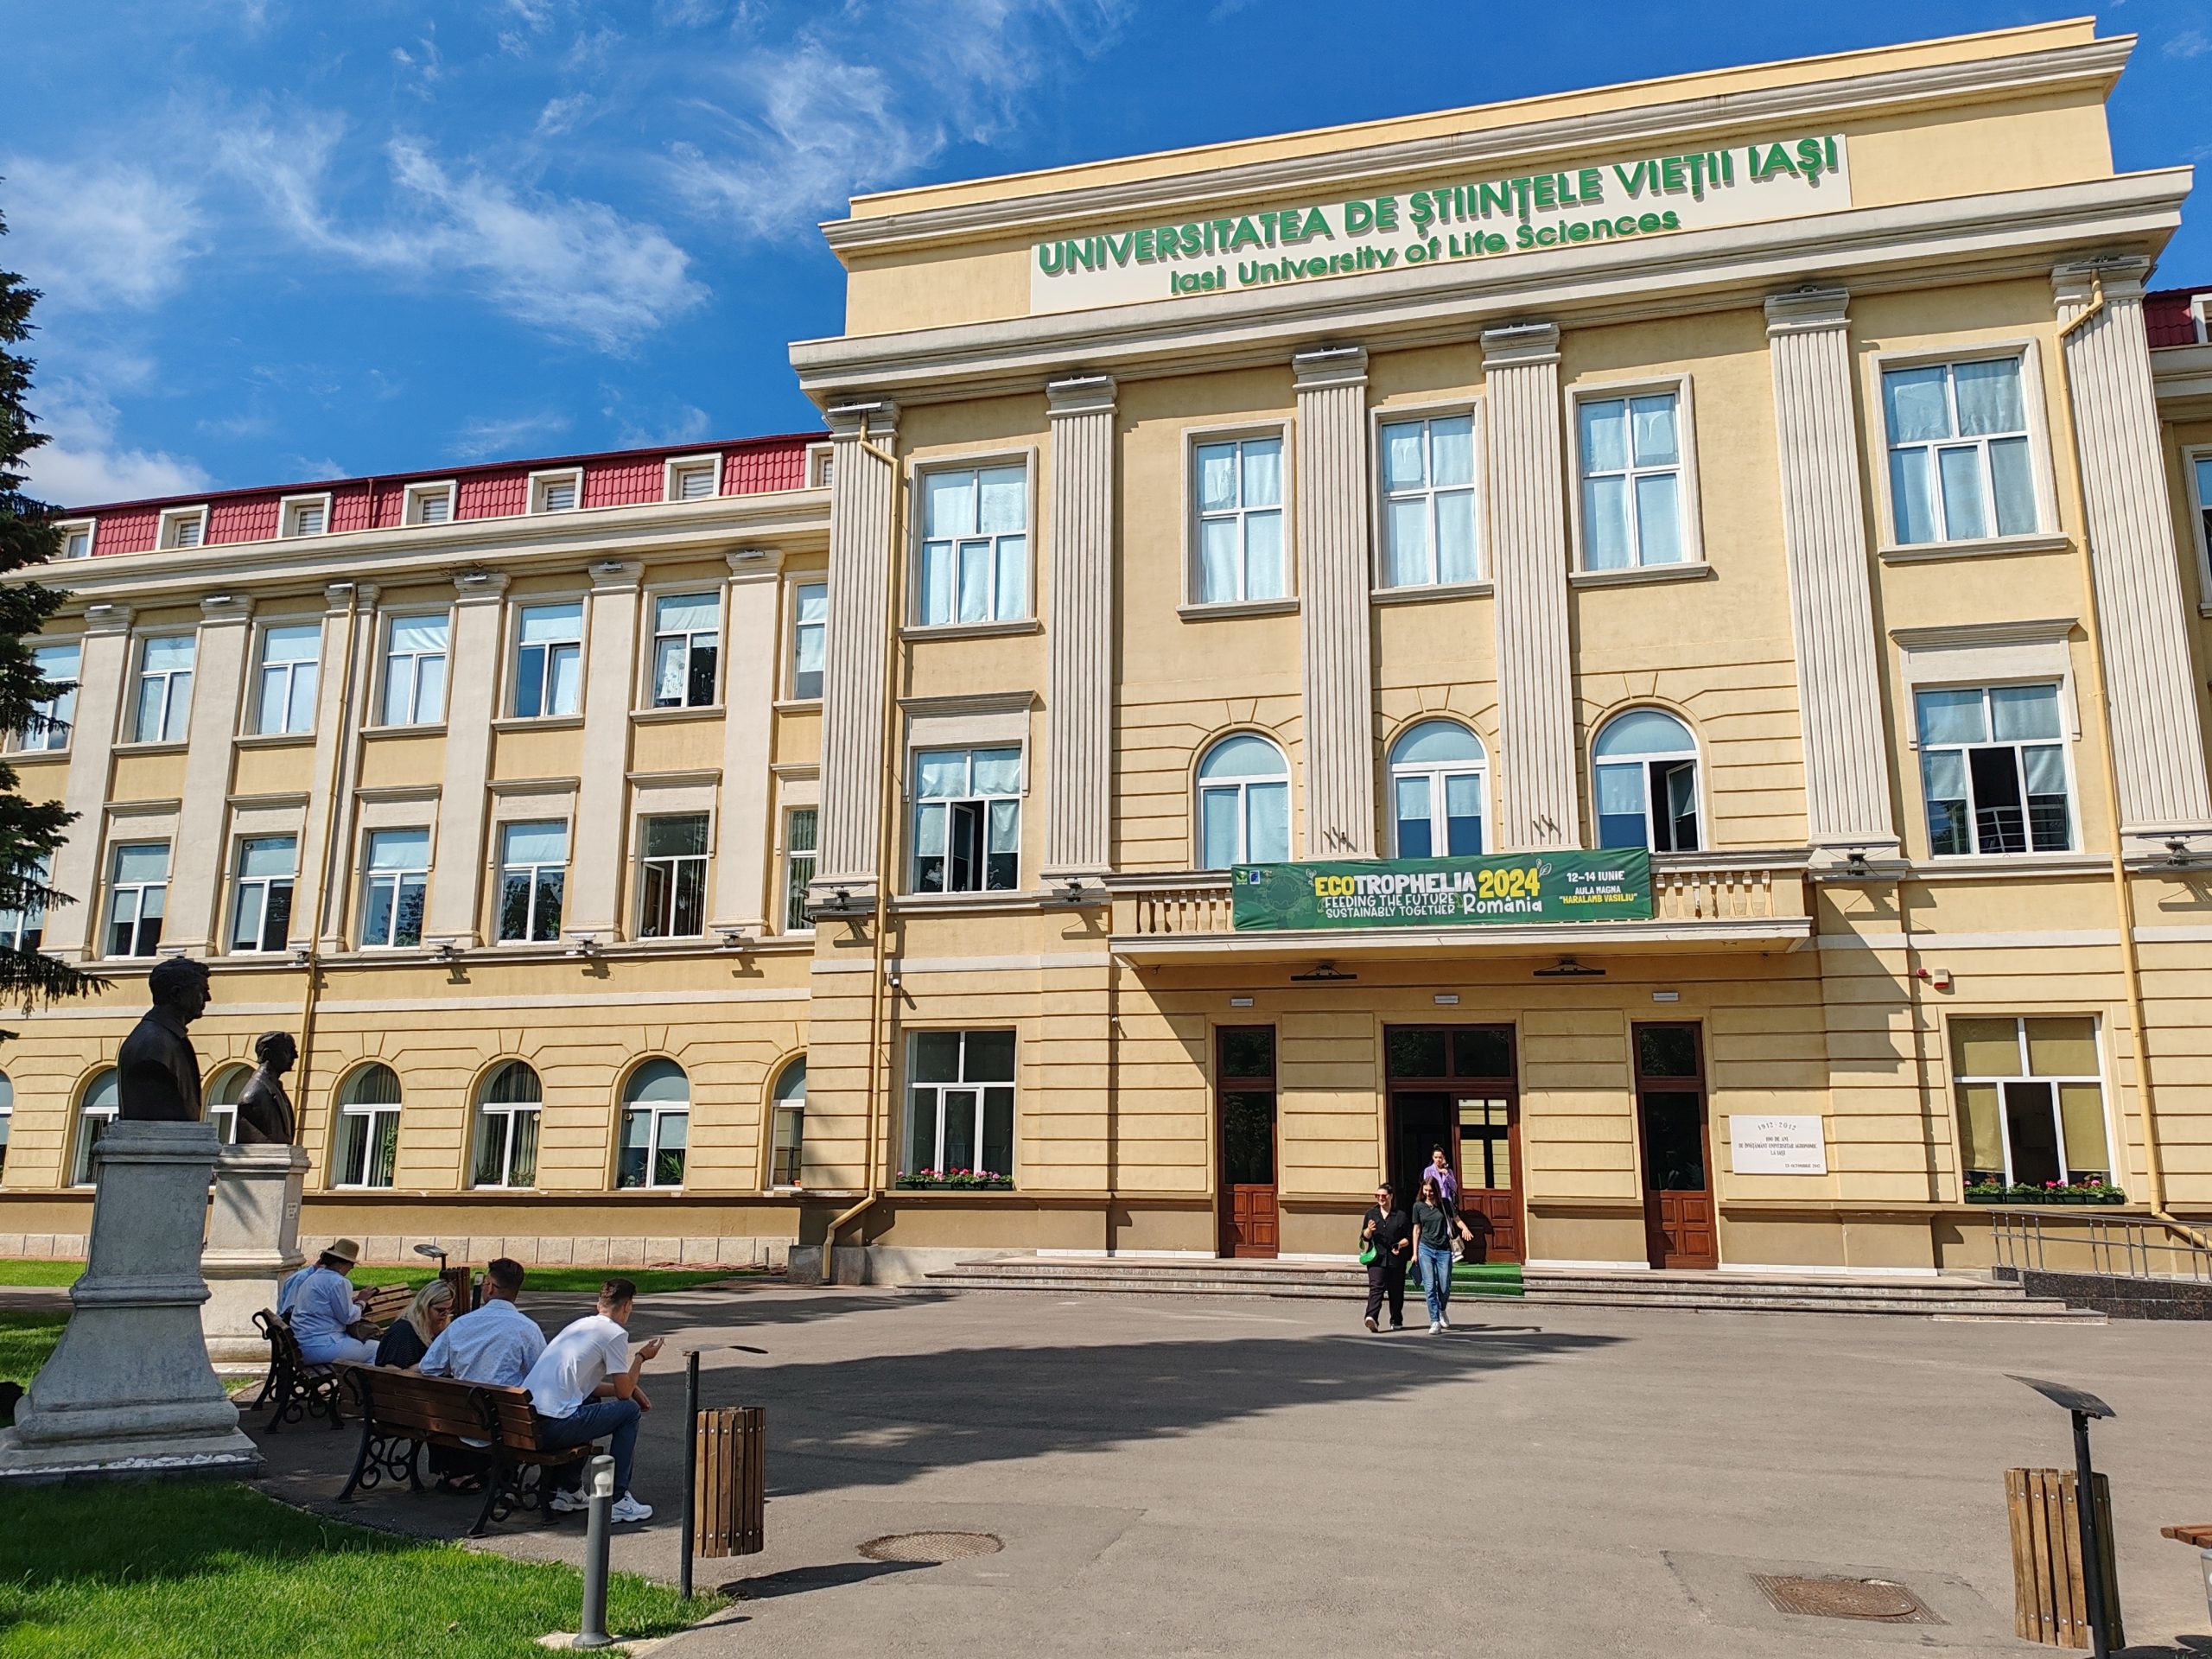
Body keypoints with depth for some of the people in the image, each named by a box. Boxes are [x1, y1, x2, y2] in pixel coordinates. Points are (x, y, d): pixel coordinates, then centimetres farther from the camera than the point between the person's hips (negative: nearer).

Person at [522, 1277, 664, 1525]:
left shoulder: (580, 1326, 22)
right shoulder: (615, 1334, -5)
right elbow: (624, 1392, 1)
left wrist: (632, 1389, 27)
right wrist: (641, 1357, 17)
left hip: (524, 1420, 9)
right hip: (554, 1427, -9)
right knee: (629, 1410, 6)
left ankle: (566, 1492, 31)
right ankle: (616, 1501, 8)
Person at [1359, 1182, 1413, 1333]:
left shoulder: (1401, 1216, 7)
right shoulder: (1371, 1214, 11)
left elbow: (1409, 1237, 8)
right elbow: (1364, 1237, 11)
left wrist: (1401, 1244, -11)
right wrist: (1369, 1230, -10)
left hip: (1396, 1258, 0)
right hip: (1376, 1257, 0)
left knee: (1396, 1291, 7)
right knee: (1376, 1287, -16)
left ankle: (1396, 1321, 21)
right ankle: (1371, 1318, -29)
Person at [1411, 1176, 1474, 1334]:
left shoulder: (1444, 1204, 2)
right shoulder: (1418, 1206, 3)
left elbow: (1457, 1220, 2)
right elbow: (1416, 1229, 8)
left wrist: (1465, 1228, -21)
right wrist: (1415, 1253, 8)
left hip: (1444, 1250, 0)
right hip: (1426, 1249, 0)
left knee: (1445, 1287, 3)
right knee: (1429, 1287, -9)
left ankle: (1442, 1312, 32)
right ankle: (1435, 1321, -4)